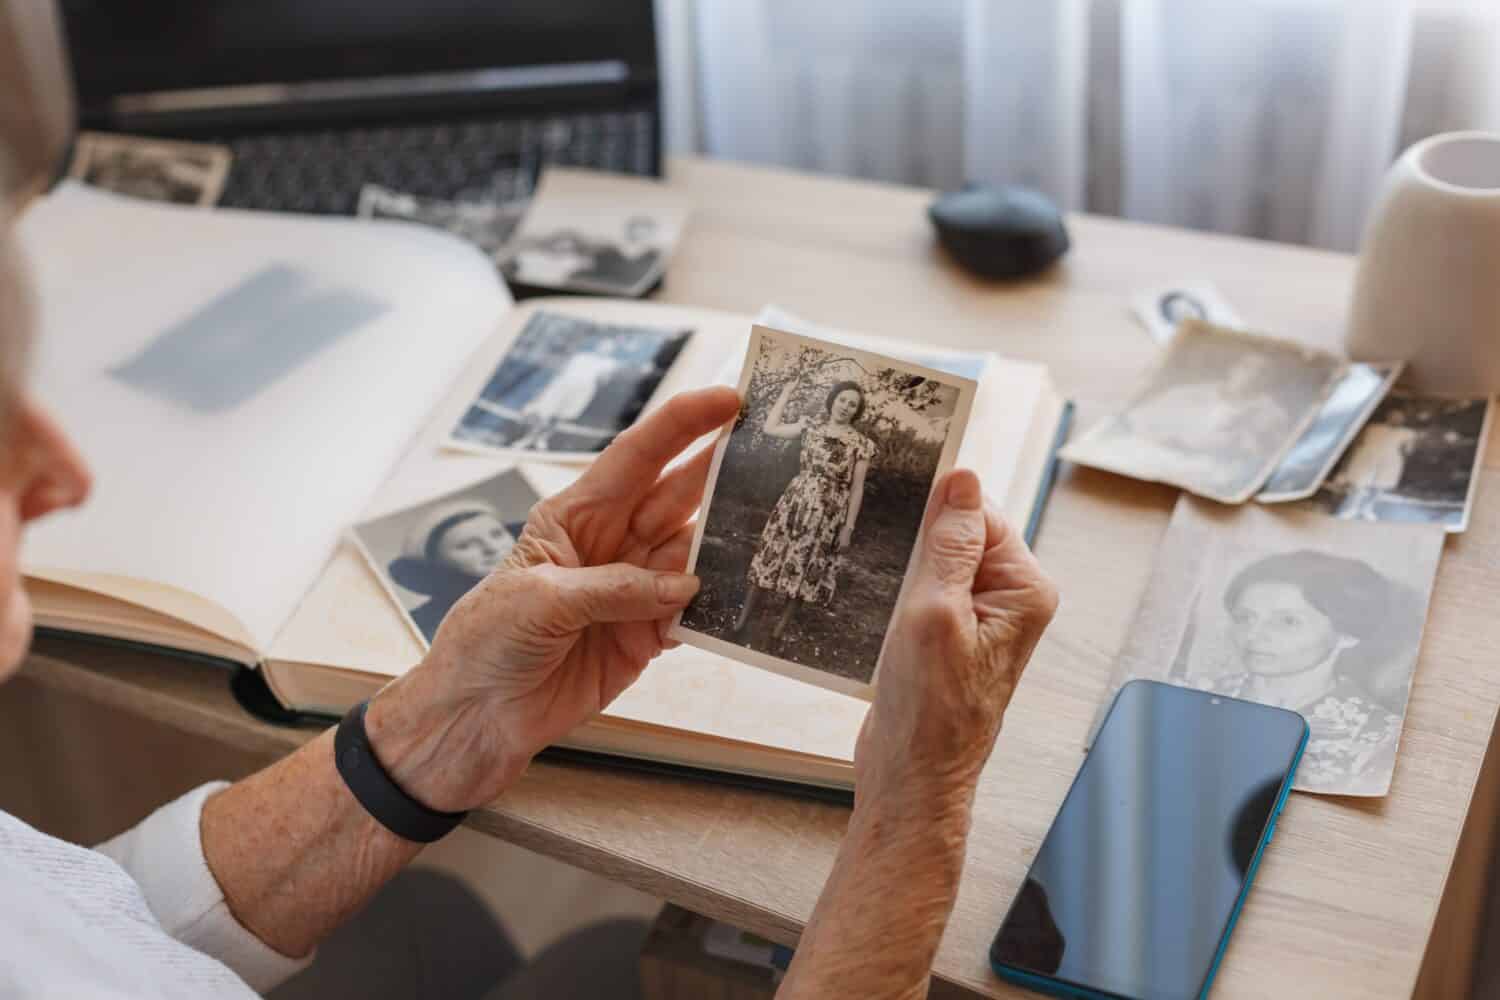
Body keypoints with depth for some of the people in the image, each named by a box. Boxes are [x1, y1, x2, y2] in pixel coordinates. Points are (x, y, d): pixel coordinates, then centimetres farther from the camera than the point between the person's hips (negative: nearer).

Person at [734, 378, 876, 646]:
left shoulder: (861, 444, -4)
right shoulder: (811, 427, 3)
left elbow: (857, 489, -2)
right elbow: (770, 428, 9)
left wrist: (848, 527, -4)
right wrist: (786, 393, 11)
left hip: (827, 515, -2)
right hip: (793, 504, 2)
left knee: (805, 569, 6)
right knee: (770, 557, 3)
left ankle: (780, 628, 18)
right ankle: (743, 619, 12)